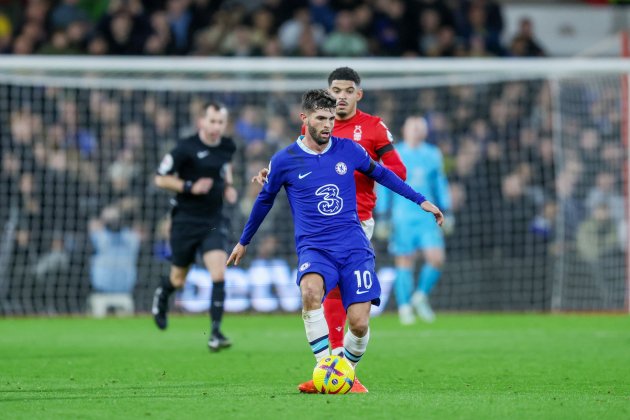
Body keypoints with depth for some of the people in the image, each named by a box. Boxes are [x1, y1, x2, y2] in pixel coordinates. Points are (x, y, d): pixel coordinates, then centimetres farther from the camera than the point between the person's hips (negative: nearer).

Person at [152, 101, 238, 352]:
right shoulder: (186, 148, -14)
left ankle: (216, 333, -14)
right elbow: (160, 179, -9)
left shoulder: (228, 147, 3)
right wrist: (189, 187, -21)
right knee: (178, 280, 12)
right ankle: (161, 296, 48)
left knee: (218, 275, -16)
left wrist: (228, 185, 9)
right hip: (185, 220, -3)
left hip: (213, 221, 3)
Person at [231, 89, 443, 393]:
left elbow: (381, 174, 22)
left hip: (354, 246, 2)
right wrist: (243, 242, 27)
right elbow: (265, 200, 17)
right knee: (311, 291, -36)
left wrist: (421, 201, 22)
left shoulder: (349, 150, 4)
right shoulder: (284, 160, 0)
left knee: (359, 323, -13)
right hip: (313, 247, -2)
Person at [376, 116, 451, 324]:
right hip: (402, 219, -3)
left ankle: (420, 296, 12)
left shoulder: (433, 155, 10)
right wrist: (382, 215, 0)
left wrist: (445, 211, 16)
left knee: (436, 258, -9)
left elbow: (440, 184, 19)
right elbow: (384, 187, 3)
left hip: (427, 216, 3)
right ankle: (404, 307, 9)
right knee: (404, 263, -1)